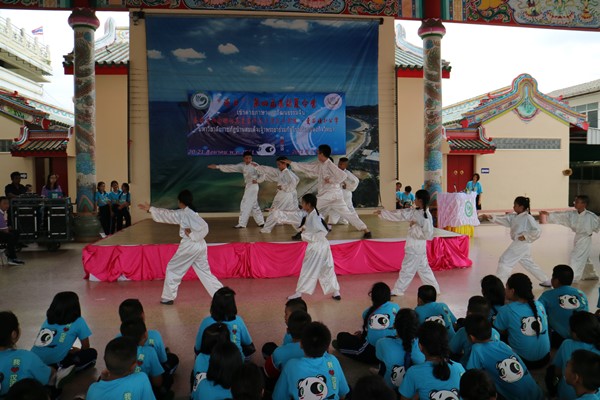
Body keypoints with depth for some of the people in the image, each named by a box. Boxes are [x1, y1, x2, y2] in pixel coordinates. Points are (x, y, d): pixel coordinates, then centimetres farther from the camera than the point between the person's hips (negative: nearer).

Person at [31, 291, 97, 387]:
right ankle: (64, 370, -9)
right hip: (53, 365, -6)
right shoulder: (78, 322, 2)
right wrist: (76, 351, 35)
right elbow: (86, 347, 12)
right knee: (92, 353, 13)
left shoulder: (48, 320, 17)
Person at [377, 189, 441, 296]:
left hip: (417, 247, -8)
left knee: (407, 269, 3)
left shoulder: (426, 216, -21)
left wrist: (415, 226, -20)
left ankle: (397, 290, 15)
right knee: (423, 268, 18)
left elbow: (428, 235, -23)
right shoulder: (414, 212, 2)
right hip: (413, 246, 8)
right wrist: (382, 212, 5)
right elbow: (399, 214, 5)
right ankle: (434, 288, 30)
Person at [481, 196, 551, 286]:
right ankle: (546, 281, 34)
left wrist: (525, 236, -19)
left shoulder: (528, 218, -12)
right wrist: (490, 217, -8)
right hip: (517, 243, 9)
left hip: (522, 244, -9)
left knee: (505, 260, -10)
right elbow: (502, 220, 5)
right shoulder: (514, 217, 10)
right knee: (529, 263, 21)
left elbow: (537, 231, -14)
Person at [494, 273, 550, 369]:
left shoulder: (507, 310, -16)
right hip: (544, 358, 5)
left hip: (523, 361, -5)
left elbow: (499, 332, -4)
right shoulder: (539, 305, -2)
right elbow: (545, 327, 12)